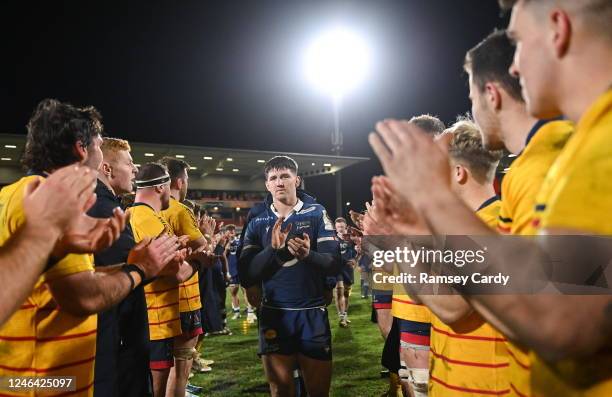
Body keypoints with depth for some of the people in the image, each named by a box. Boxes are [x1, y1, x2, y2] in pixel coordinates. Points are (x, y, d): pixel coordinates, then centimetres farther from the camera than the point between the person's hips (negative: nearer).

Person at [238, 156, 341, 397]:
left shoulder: (317, 214, -2)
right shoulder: (257, 223, 2)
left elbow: (334, 264, -8)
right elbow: (246, 276, -4)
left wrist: (308, 254, -28)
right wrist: (273, 249, -20)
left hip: (313, 313, -1)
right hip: (274, 315, 1)